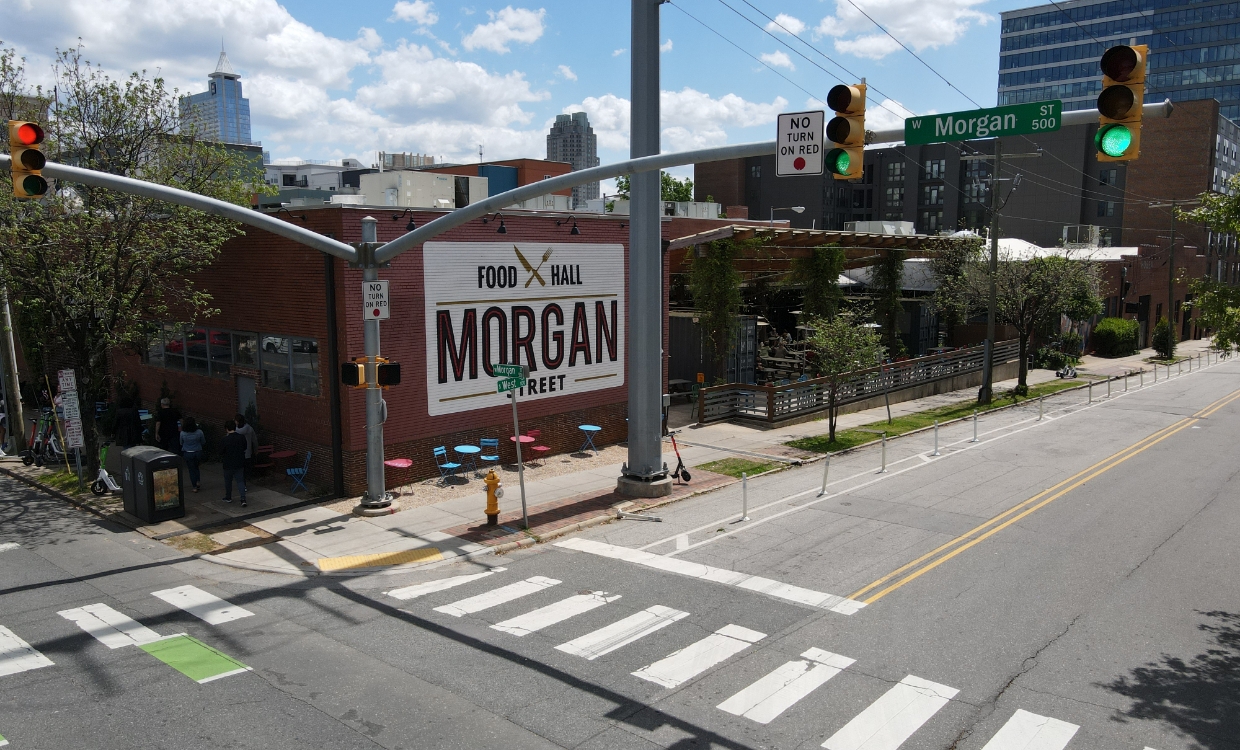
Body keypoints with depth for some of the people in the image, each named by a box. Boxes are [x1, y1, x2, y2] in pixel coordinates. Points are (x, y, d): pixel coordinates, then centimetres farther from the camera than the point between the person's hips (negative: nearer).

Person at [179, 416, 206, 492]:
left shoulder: (182, 433, -15)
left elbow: (181, 443, 2)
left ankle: (195, 487, 11)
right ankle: (198, 481, 13)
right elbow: (203, 443, 0)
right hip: (198, 453, 1)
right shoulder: (199, 432, -14)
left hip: (188, 454, -1)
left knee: (191, 469, 9)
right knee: (196, 467, 24)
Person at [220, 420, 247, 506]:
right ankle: (243, 499, -7)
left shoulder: (226, 439, -19)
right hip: (240, 463, 3)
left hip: (229, 464, -3)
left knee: (228, 481, 18)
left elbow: (221, 451, -9)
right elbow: (245, 447, 6)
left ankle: (228, 497, 33)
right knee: (240, 481, 7)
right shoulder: (242, 437, -7)